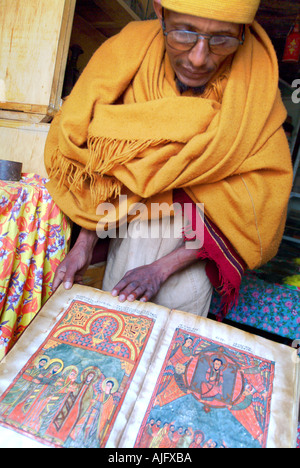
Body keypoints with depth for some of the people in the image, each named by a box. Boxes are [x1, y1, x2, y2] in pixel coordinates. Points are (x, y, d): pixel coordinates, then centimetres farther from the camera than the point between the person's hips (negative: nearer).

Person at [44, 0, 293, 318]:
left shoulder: (256, 90, -16)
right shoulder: (129, 53, -13)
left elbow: (253, 208, -15)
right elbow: (96, 162, -6)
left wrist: (162, 268, -20)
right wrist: (85, 243, -12)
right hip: (133, 217, 2)